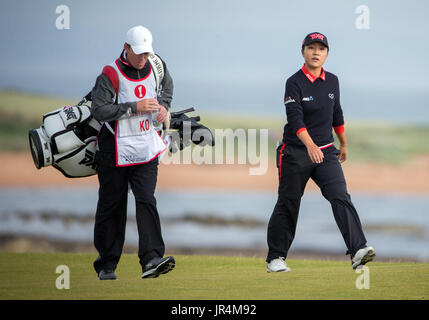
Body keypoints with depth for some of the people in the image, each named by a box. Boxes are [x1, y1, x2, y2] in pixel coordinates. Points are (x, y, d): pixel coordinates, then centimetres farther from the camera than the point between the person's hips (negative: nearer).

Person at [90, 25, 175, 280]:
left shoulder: (156, 66, 4)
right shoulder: (111, 74, -15)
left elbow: (166, 86, 26)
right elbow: (99, 110, -22)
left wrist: (163, 106, 7)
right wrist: (135, 107, -24)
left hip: (146, 150, 4)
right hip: (115, 151, -4)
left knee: (146, 201, -9)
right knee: (111, 207, 5)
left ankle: (151, 259, -18)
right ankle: (107, 265, 14)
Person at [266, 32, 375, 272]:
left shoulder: (332, 81, 6)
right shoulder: (295, 83, -11)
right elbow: (295, 119, -25)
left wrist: (344, 144, 29)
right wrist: (310, 146, -40)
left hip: (326, 153, 4)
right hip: (296, 153, -4)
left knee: (341, 197, -14)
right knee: (288, 205, 5)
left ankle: (358, 251, -25)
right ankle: (275, 258, 19)